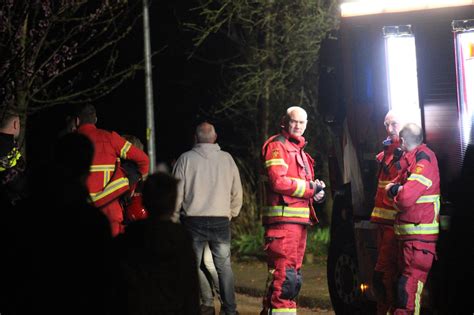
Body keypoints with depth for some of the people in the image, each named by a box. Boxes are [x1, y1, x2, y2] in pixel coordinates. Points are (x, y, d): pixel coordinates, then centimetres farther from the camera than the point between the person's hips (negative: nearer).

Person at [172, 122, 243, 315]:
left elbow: (177, 192, -1)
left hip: (194, 221, -2)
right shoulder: (227, 159, 2)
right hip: (221, 220, 2)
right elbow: (237, 192, 8)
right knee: (224, 265, 10)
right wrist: (232, 213, 23)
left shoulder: (186, 159, -3)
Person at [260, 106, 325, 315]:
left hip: (299, 219, 10)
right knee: (285, 274, -16)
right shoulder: (277, 146, -5)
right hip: (283, 218, -10)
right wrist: (310, 187, -11)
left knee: (293, 276, 13)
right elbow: (279, 181, -17)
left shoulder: (298, 150, 25)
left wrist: (316, 191, 8)